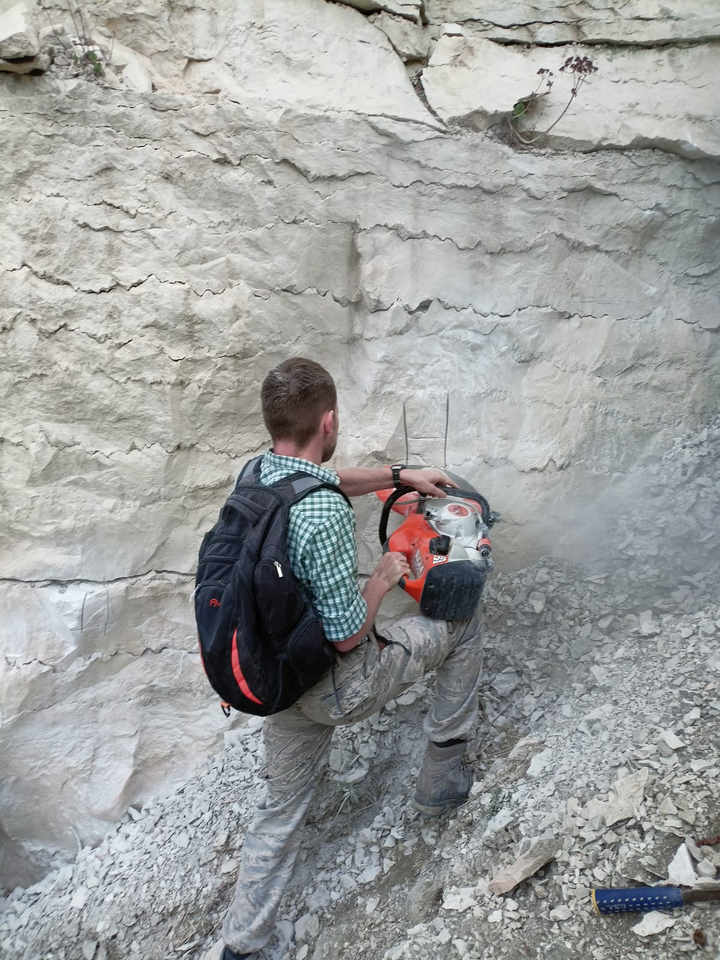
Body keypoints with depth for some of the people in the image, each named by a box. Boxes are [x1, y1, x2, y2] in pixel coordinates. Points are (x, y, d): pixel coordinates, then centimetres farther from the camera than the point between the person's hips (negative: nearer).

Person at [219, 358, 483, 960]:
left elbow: (328, 480, 17)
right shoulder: (324, 516, -32)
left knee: (282, 812, 25)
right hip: (338, 688, -7)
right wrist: (384, 578, -8)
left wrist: (400, 474, 18)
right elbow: (348, 635, -25)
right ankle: (441, 779, 28)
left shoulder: (256, 473, -5)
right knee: (462, 628, 14)